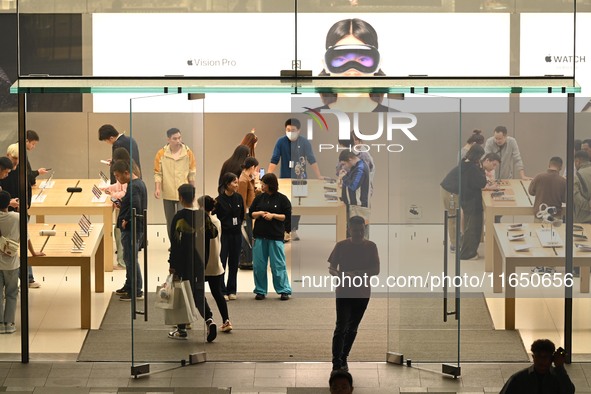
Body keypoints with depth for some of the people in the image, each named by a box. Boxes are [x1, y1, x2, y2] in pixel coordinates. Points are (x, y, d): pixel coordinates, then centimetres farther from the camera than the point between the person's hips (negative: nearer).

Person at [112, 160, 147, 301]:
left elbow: (135, 206, -33)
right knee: (129, 258, 20)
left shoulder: (133, 186, -19)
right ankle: (129, 286, 31)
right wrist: (122, 206, 12)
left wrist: (126, 220, -21)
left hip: (131, 228, -11)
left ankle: (136, 292, 1)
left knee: (131, 259, -4)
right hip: (136, 227, 11)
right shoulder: (139, 182, 13)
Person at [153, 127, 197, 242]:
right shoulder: (161, 154, -2)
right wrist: (157, 188, -12)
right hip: (168, 193, 2)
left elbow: (192, 173, 5)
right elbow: (158, 173, -1)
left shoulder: (188, 153, -2)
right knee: (170, 221, 11)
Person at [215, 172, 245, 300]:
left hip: (236, 234, 4)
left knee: (234, 263, 8)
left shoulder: (239, 198, 4)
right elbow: (214, 218, -6)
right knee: (221, 262, -3)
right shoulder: (219, 200, -11)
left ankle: (231, 290, 16)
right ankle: (222, 291, 2)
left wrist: (238, 225, 7)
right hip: (224, 234, -4)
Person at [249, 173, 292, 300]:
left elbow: (288, 216, -3)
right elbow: (251, 213, 13)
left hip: (276, 236, -4)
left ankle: (284, 291, 4)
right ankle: (260, 291, 13)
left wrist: (273, 215, -14)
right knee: (258, 265, 4)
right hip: (259, 235, 4)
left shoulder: (282, 199, -2)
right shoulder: (259, 198, 9)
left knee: (278, 265, -3)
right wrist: (259, 213, -7)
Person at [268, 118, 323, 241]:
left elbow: (311, 160, -2)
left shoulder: (304, 142, -3)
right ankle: (287, 231, 5)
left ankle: (293, 230, 10)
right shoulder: (281, 142, -5)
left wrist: (319, 176, -6)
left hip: (300, 179, 1)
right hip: (285, 179, -1)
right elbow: (274, 160, -9)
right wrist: (268, 176, -19)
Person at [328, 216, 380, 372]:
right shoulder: (341, 246, -4)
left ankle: (343, 359, 26)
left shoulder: (371, 246, -1)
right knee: (341, 327, -10)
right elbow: (331, 268, -2)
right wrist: (341, 275, -25)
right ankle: (336, 365, -12)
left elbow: (376, 270, -5)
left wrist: (357, 273, -21)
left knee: (352, 328, 12)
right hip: (344, 292, -2)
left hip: (362, 293, 2)